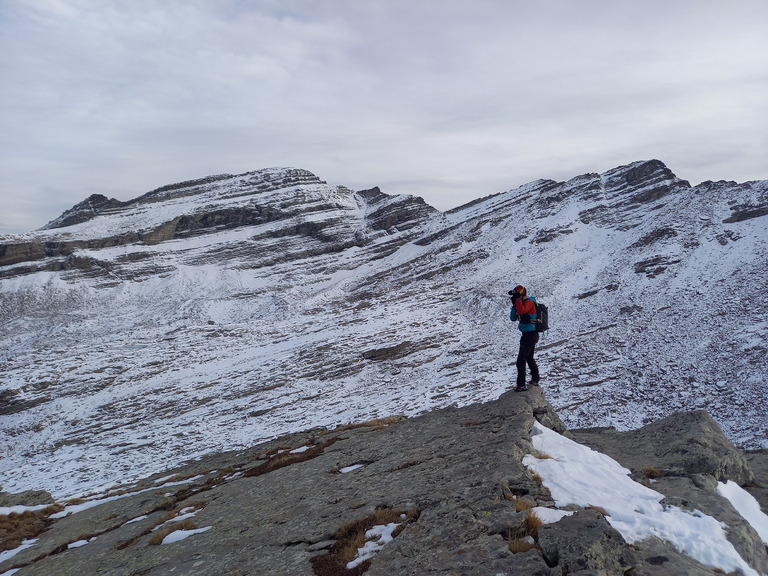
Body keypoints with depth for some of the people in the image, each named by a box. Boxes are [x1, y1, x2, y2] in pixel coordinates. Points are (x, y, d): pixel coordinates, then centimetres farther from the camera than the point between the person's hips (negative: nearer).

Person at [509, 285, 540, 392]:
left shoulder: (529, 302, -13)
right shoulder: (523, 303, 15)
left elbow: (521, 311, -32)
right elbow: (513, 318, 10)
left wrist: (518, 299, -21)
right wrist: (514, 305, -2)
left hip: (529, 335, -11)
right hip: (531, 335, 11)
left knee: (521, 360, -9)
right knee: (529, 358, 23)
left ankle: (521, 385, -7)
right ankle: (535, 380, 34)